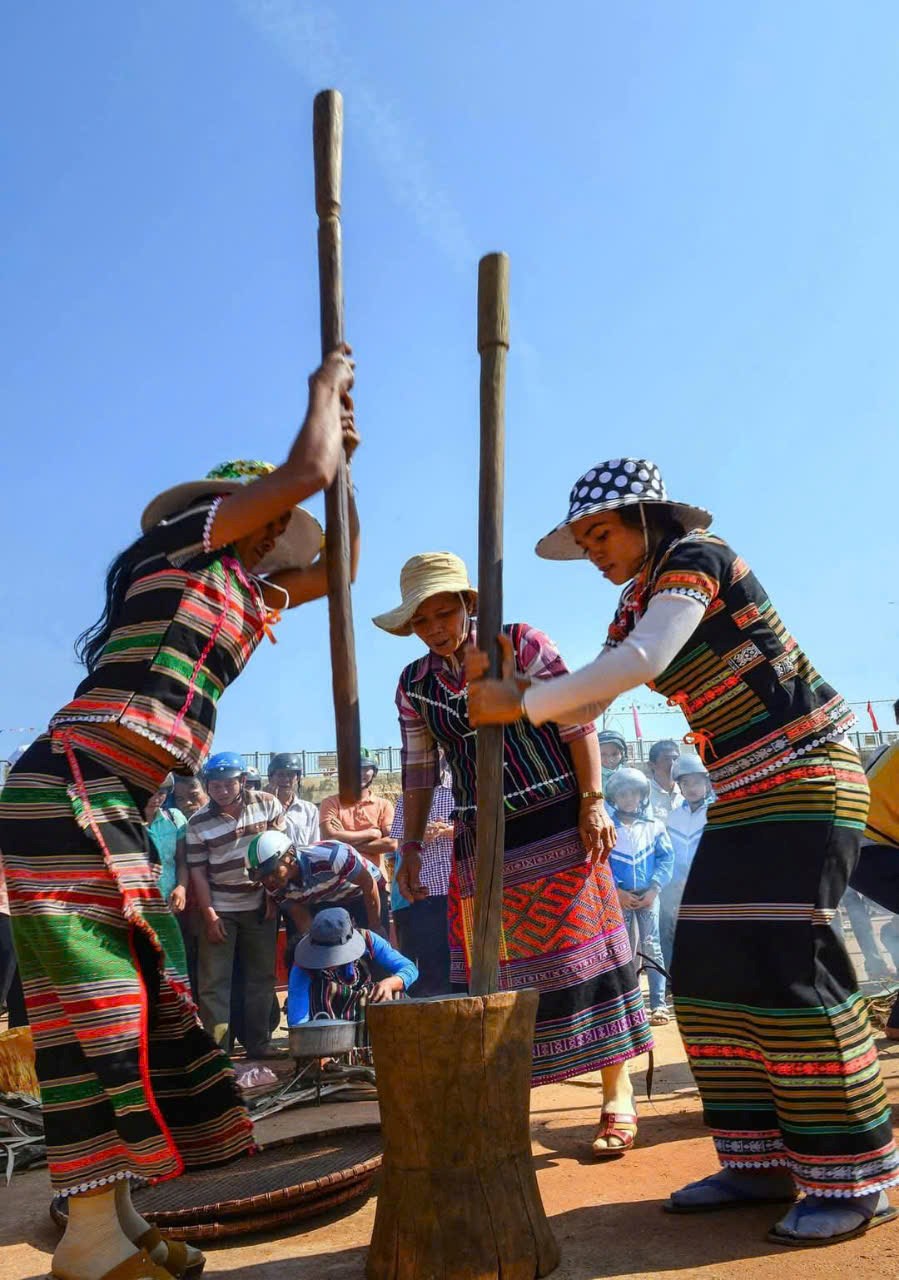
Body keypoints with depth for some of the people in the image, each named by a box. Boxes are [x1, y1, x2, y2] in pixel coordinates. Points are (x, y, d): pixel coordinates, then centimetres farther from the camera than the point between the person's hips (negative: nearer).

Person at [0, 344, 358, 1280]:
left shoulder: (242, 596, 25)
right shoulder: (188, 537, 2)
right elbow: (305, 474, -5)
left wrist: (341, 453, 30)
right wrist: (325, 389, 14)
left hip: (108, 805, 10)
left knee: (137, 993, 9)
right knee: (94, 993, -9)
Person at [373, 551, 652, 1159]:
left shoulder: (521, 644, -6)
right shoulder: (414, 686, 6)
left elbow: (578, 722, -7)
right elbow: (418, 773, 12)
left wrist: (593, 802, -13)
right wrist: (411, 846, 11)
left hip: (556, 824, -3)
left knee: (584, 948, -1)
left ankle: (619, 1097, 12)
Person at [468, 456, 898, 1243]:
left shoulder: (694, 557, -12)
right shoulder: (639, 603, 13)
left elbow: (644, 660, -28)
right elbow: (586, 705, 11)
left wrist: (521, 705, -25)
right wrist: (511, 683, -6)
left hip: (805, 774, -9)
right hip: (746, 792, 9)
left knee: (784, 964, -13)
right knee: (710, 965, 3)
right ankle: (762, 1161, 13)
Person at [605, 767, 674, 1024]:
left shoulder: (654, 826, 3)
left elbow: (666, 858, 2)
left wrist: (654, 889, -8)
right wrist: (617, 892, -10)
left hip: (648, 896, 0)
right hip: (618, 897, 0)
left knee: (651, 948, -3)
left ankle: (658, 1003, 0)